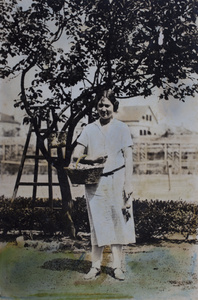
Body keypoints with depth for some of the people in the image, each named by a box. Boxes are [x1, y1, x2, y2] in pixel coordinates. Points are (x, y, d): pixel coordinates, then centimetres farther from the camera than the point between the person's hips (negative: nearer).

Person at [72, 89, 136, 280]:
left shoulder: (122, 128, 7)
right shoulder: (89, 129, 10)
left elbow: (128, 157, 2)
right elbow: (76, 156, 4)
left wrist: (128, 183, -6)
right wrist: (92, 160, -16)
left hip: (116, 180, -1)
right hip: (95, 182, 1)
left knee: (118, 222, 0)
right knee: (96, 223, 4)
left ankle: (117, 266, 8)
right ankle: (96, 265, 11)